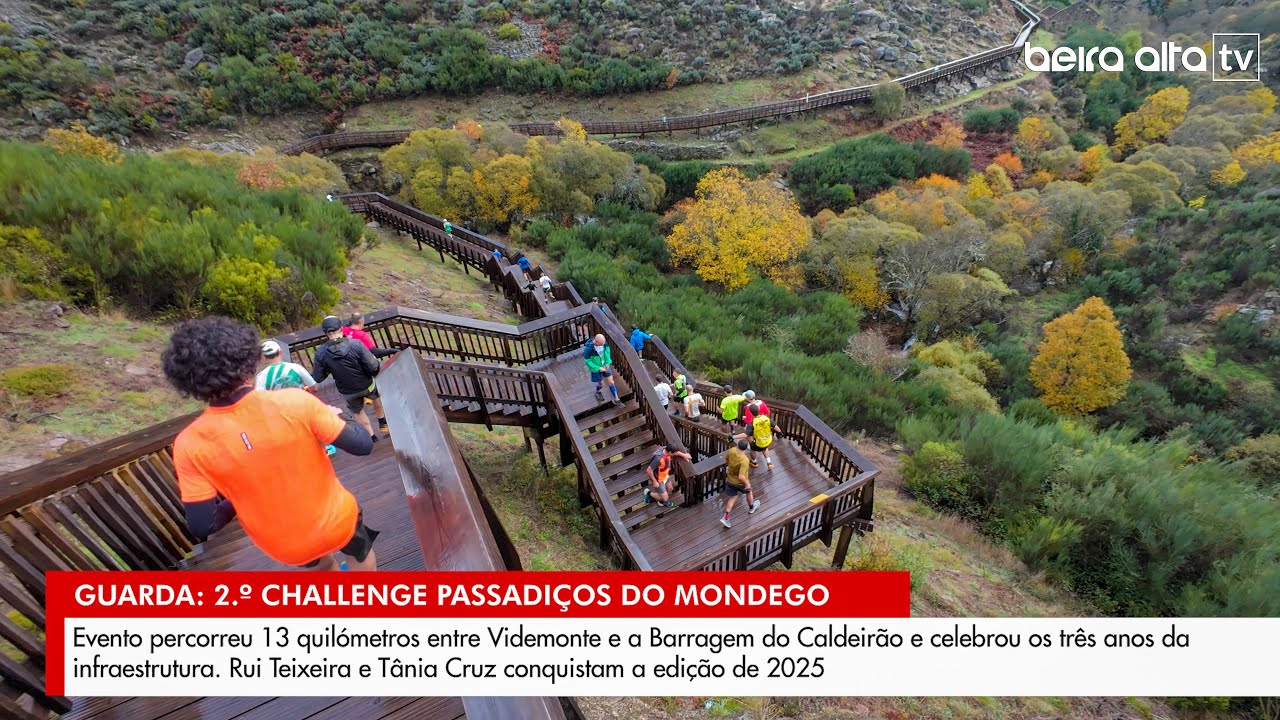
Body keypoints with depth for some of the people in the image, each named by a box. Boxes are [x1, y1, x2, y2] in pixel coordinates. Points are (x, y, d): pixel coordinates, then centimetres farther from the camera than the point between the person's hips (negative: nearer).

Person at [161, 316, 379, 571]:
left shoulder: (190, 445, -21)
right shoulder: (293, 401, -26)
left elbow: (203, 526, -17)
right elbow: (362, 445, -20)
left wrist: (241, 498, 2)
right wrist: (335, 417, 1)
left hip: (285, 547, 2)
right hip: (336, 520, -2)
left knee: (322, 563, 36)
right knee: (362, 552, 33)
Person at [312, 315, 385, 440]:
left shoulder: (320, 353, -20)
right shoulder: (356, 344, -27)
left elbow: (318, 378, -10)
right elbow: (374, 368, -26)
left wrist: (315, 365, 10)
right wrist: (375, 361, -3)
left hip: (347, 392, 1)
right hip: (367, 386, -1)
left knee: (358, 411, 30)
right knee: (376, 395, 35)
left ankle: (371, 436, 42)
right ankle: (382, 421, 51)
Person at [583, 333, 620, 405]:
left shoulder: (603, 344, -21)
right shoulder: (588, 349, -34)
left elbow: (607, 351, -1)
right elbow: (587, 361, -22)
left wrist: (608, 363, -9)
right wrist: (598, 368, -23)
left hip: (605, 366, 4)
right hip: (596, 368, -4)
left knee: (611, 382, 10)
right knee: (601, 384, 15)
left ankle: (616, 399, 26)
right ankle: (598, 392, 52)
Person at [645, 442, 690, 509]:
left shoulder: (666, 450, -18)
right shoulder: (659, 458, -42)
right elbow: (649, 470, -33)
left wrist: (683, 455, 11)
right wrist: (654, 482, -23)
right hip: (658, 480, -8)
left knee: (669, 489, 26)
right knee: (665, 498, 5)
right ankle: (650, 494, 23)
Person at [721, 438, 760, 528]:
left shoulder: (732, 450, -22)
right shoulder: (744, 460, -38)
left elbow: (726, 460, -1)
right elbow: (741, 477, -38)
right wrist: (747, 483, -20)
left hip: (730, 480, 4)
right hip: (740, 482, -4)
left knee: (732, 497, 21)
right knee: (749, 492, 28)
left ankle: (725, 518, 15)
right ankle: (751, 508, 55)